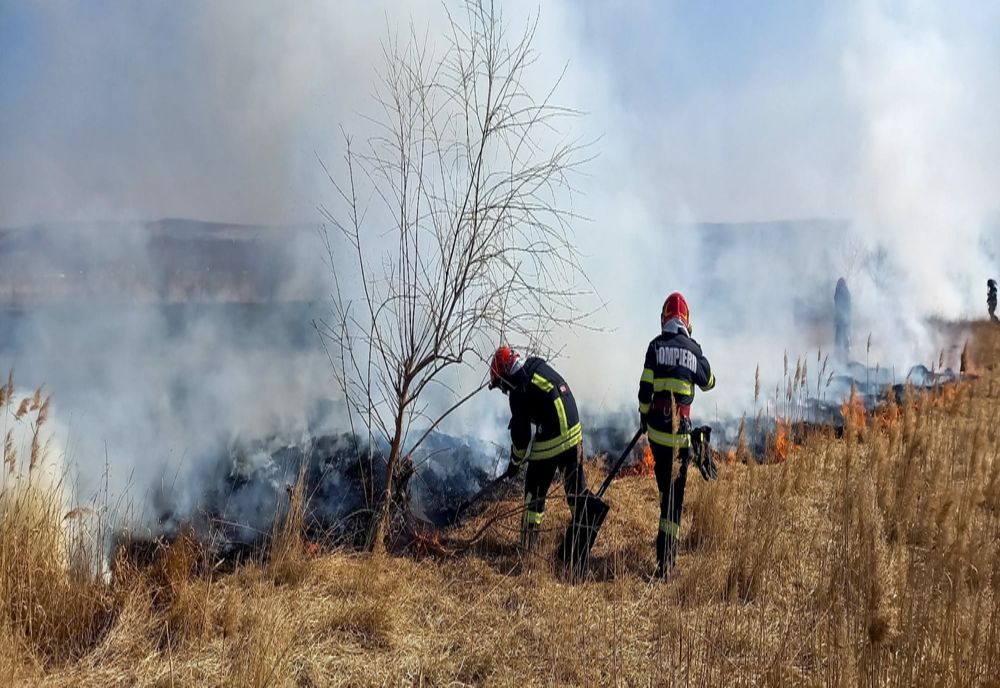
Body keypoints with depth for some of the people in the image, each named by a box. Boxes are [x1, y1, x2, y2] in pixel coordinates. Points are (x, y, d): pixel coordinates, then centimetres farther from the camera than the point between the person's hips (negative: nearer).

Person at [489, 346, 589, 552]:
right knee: (575, 486, 17)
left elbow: (521, 432, -7)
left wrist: (515, 461, 7)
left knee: (535, 491, 6)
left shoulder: (519, 389, -14)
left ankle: (529, 542, 11)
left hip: (550, 442, -7)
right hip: (575, 434, 7)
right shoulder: (539, 366, 9)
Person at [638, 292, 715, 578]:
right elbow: (709, 382, 20)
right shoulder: (694, 349, 4)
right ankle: (665, 559, -2)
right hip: (681, 427, 0)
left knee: (665, 487, 13)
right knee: (675, 492, 2)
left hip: (657, 425, 0)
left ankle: (667, 553, 21)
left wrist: (643, 416, 12)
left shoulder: (656, 346, 1)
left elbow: (645, 388, -2)